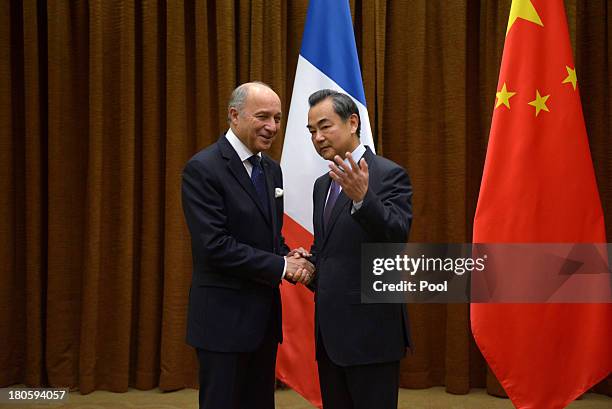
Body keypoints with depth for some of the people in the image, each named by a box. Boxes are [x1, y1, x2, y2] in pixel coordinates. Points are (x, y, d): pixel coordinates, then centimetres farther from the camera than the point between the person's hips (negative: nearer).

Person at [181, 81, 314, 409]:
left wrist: (289, 259, -5)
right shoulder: (203, 168, -14)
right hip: (224, 317, -8)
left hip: (265, 313, 8)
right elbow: (214, 245, -21)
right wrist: (281, 266, -17)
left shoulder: (271, 169, 10)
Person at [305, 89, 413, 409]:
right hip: (330, 330, 8)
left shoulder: (389, 174, -8)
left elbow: (397, 236, -22)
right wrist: (310, 265, 4)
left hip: (371, 331, -7)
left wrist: (361, 198, -37)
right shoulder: (323, 184, 16)